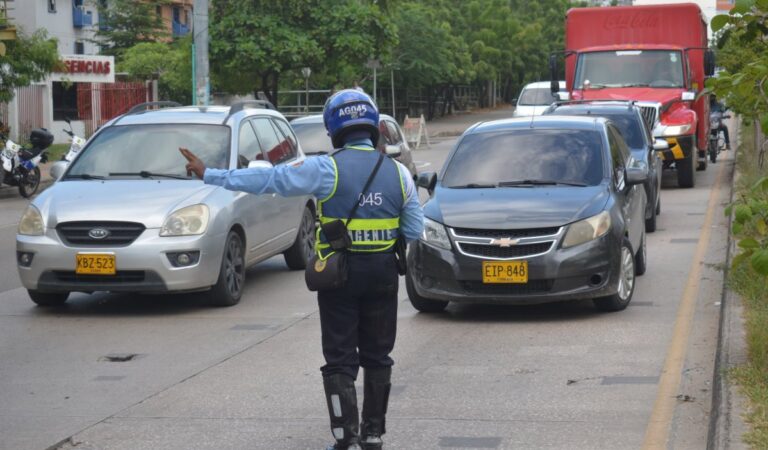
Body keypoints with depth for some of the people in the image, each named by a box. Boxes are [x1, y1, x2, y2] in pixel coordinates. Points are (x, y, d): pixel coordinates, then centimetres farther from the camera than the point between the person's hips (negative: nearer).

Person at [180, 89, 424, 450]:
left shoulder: (327, 168, -11)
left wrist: (210, 175, -7)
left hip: (339, 274, -3)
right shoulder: (397, 172, 1)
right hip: (383, 274, 3)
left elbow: (267, 179, -12)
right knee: (377, 356, 14)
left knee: (340, 360, 3)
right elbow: (414, 231, 3)